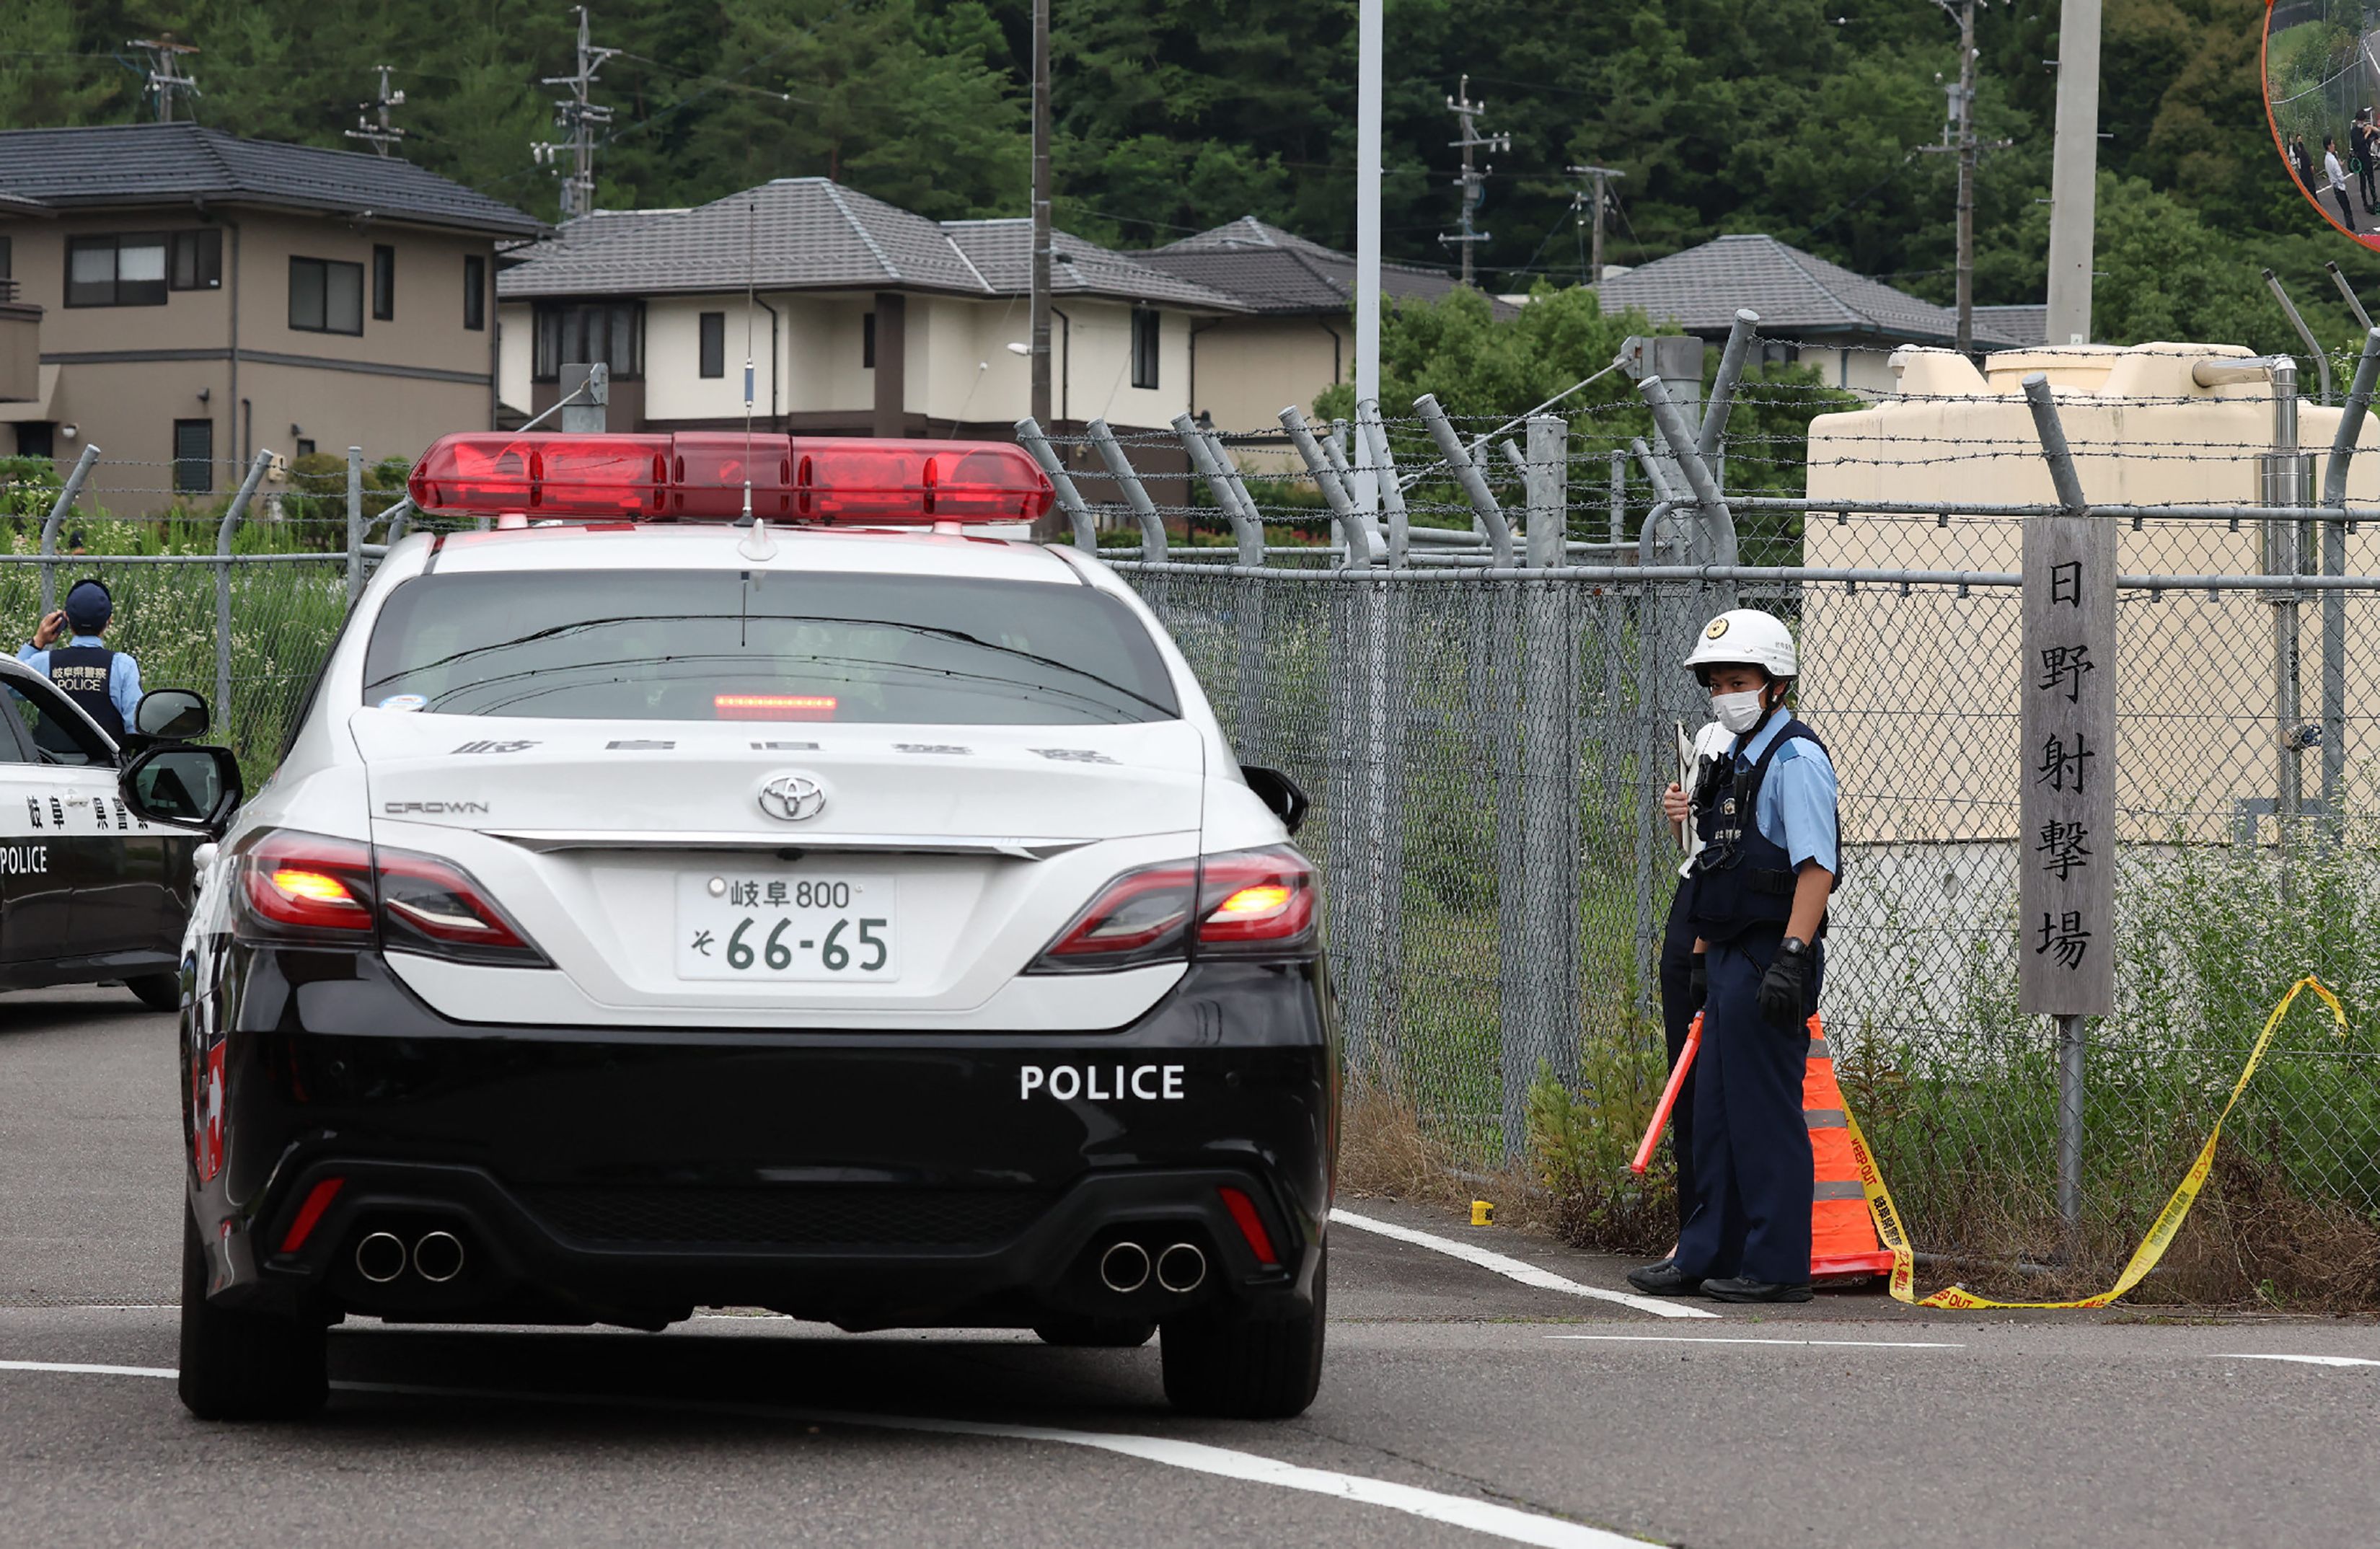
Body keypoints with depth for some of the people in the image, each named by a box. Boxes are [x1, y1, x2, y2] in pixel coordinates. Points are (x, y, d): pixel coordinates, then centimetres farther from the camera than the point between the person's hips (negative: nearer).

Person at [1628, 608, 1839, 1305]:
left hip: (1770, 959, -10)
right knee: (1717, 1112, 13)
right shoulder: (1738, 763, 19)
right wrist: (1705, 952, 22)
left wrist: (1791, 957, -26)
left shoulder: (1795, 759, -11)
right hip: (1730, 959, 10)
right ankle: (1707, 1255, 20)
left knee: (1765, 1114, -6)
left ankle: (1778, 1266, -2)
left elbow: (1816, 868, -20)